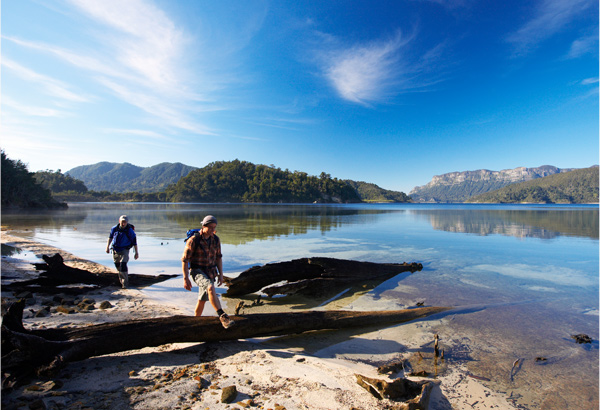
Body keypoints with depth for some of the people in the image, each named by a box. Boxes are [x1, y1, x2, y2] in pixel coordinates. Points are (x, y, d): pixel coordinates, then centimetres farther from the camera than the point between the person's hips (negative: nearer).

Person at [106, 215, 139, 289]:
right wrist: (107, 246, 14)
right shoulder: (115, 228, -2)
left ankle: (125, 283, -6)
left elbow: (134, 242, -9)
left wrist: (136, 253, -8)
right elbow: (110, 237, 17)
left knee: (123, 265, -16)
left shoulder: (130, 231, -14)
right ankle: (121, 280, 33)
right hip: (115, 250, 5)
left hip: (124, 250, -5)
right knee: (118, 266, 12)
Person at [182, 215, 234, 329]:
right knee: (211, 288, -31)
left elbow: (218, 257, 10)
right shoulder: (193, 240, -15)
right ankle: (222, 316, -31)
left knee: (202, 300, 14)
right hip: (197, 271, -5)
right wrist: (186, 279, -13)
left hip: (210, 272, 5)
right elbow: (184, 260, -11)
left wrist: (221, 274, 5)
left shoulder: (216, 240, 0)